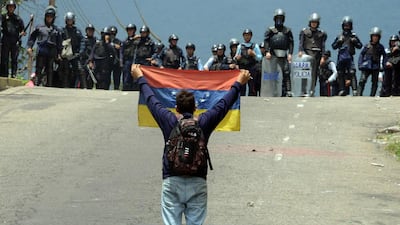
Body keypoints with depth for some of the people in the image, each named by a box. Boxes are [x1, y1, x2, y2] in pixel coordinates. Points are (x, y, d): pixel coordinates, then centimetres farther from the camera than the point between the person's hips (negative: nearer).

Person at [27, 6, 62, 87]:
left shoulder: (56, 30, 13)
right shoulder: (39, 27, 10)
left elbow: (59, 43, 13)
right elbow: (32, 37, 12)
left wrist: (59, 53, 6)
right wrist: (29, 47, 0)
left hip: (51, 53, 1)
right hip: (41, 52, -1)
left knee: (50, 71, 3)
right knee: (39, 70, -4)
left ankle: (49, 86, 6)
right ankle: (36, 85, -6)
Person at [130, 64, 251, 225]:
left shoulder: (169, 121, 0)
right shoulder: (204, 122, 1)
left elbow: (151, 100, 14)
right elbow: (223, 104, 13)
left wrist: (140, 78, 29)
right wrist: (239, 83, 27)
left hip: (172, 181, 0)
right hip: (197, 183, 1)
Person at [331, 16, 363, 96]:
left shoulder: (353, 36, 9)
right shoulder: (339, 36, 13)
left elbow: (360, 46, 10)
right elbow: (333, 46, 13)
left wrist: (354, 42, -7)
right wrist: (338, 42, -4)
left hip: (350, 57, -3)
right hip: (341, 56, 3)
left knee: (352, 73, -15)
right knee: (340, 74, 3)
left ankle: (354, 90, -18)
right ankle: (342, 90, 10)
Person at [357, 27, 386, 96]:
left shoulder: (380, 47, 6)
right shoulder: (367, 46, 4)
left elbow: (384, 56, 12)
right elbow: (361, 55, 9)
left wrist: (383, 66, 3)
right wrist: (360, 65, 0)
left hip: (376, 67, 1)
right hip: (366, 67, -1)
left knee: (374, 83, 3)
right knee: (362, 81, -13)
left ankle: (372, 96, 9)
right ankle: (359, 95, -15)